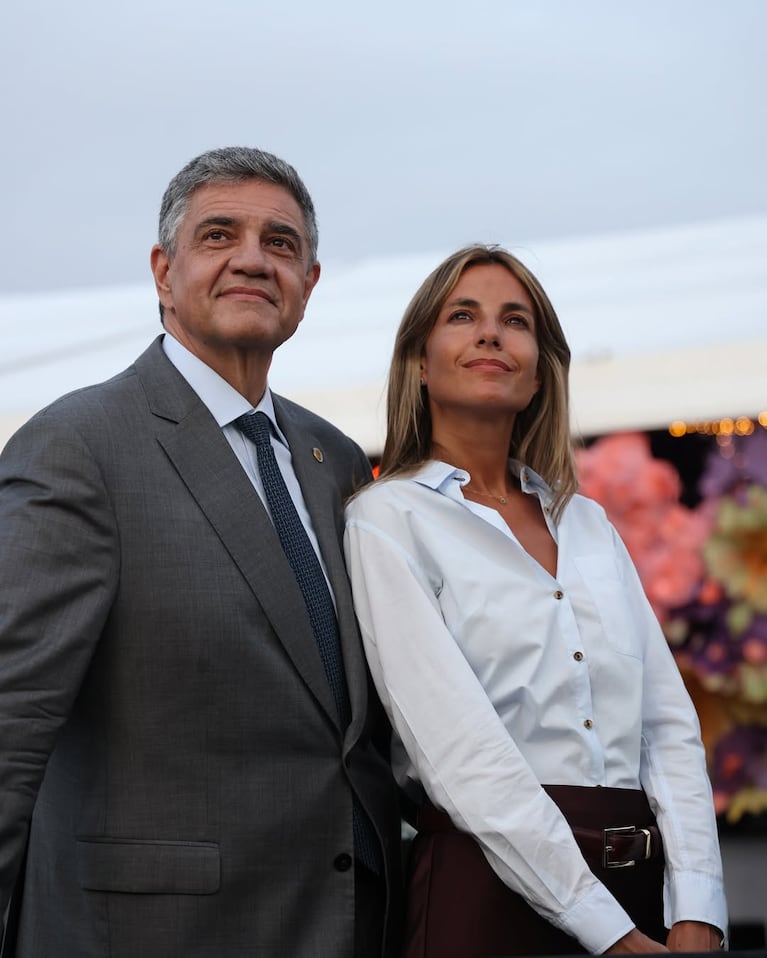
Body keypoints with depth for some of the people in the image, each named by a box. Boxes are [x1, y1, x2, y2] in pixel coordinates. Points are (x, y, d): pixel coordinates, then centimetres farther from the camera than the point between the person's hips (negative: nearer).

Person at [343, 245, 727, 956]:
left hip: (638, 887, 5)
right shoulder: (387, 519, -4)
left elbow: (667, 727, 6)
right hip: (489, 892, -5)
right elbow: (458, 752, -14)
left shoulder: (588, 524, 13)